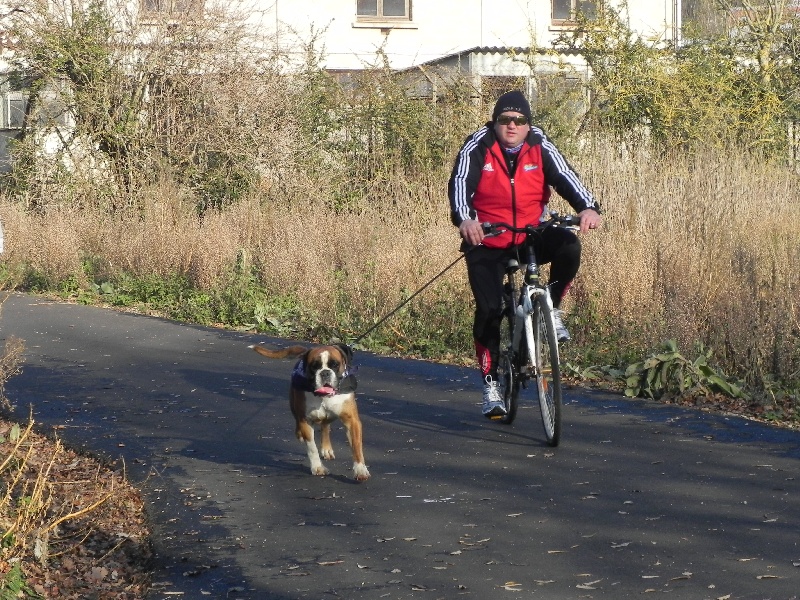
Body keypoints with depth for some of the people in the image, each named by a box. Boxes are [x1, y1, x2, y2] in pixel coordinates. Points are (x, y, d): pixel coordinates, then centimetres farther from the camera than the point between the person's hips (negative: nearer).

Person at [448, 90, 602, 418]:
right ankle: (490, 383, 1)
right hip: (487, 244, -1)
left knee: (569, 246, -28)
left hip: (532, 237, 2)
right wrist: (464, 219, -46)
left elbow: (564, 176, -19)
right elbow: (460, 183, -25)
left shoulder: (540, 148, -5)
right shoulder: (477, 148, -10)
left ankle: (552, 309, -5)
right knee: (489, 310, -13)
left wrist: (588, 207, -40)